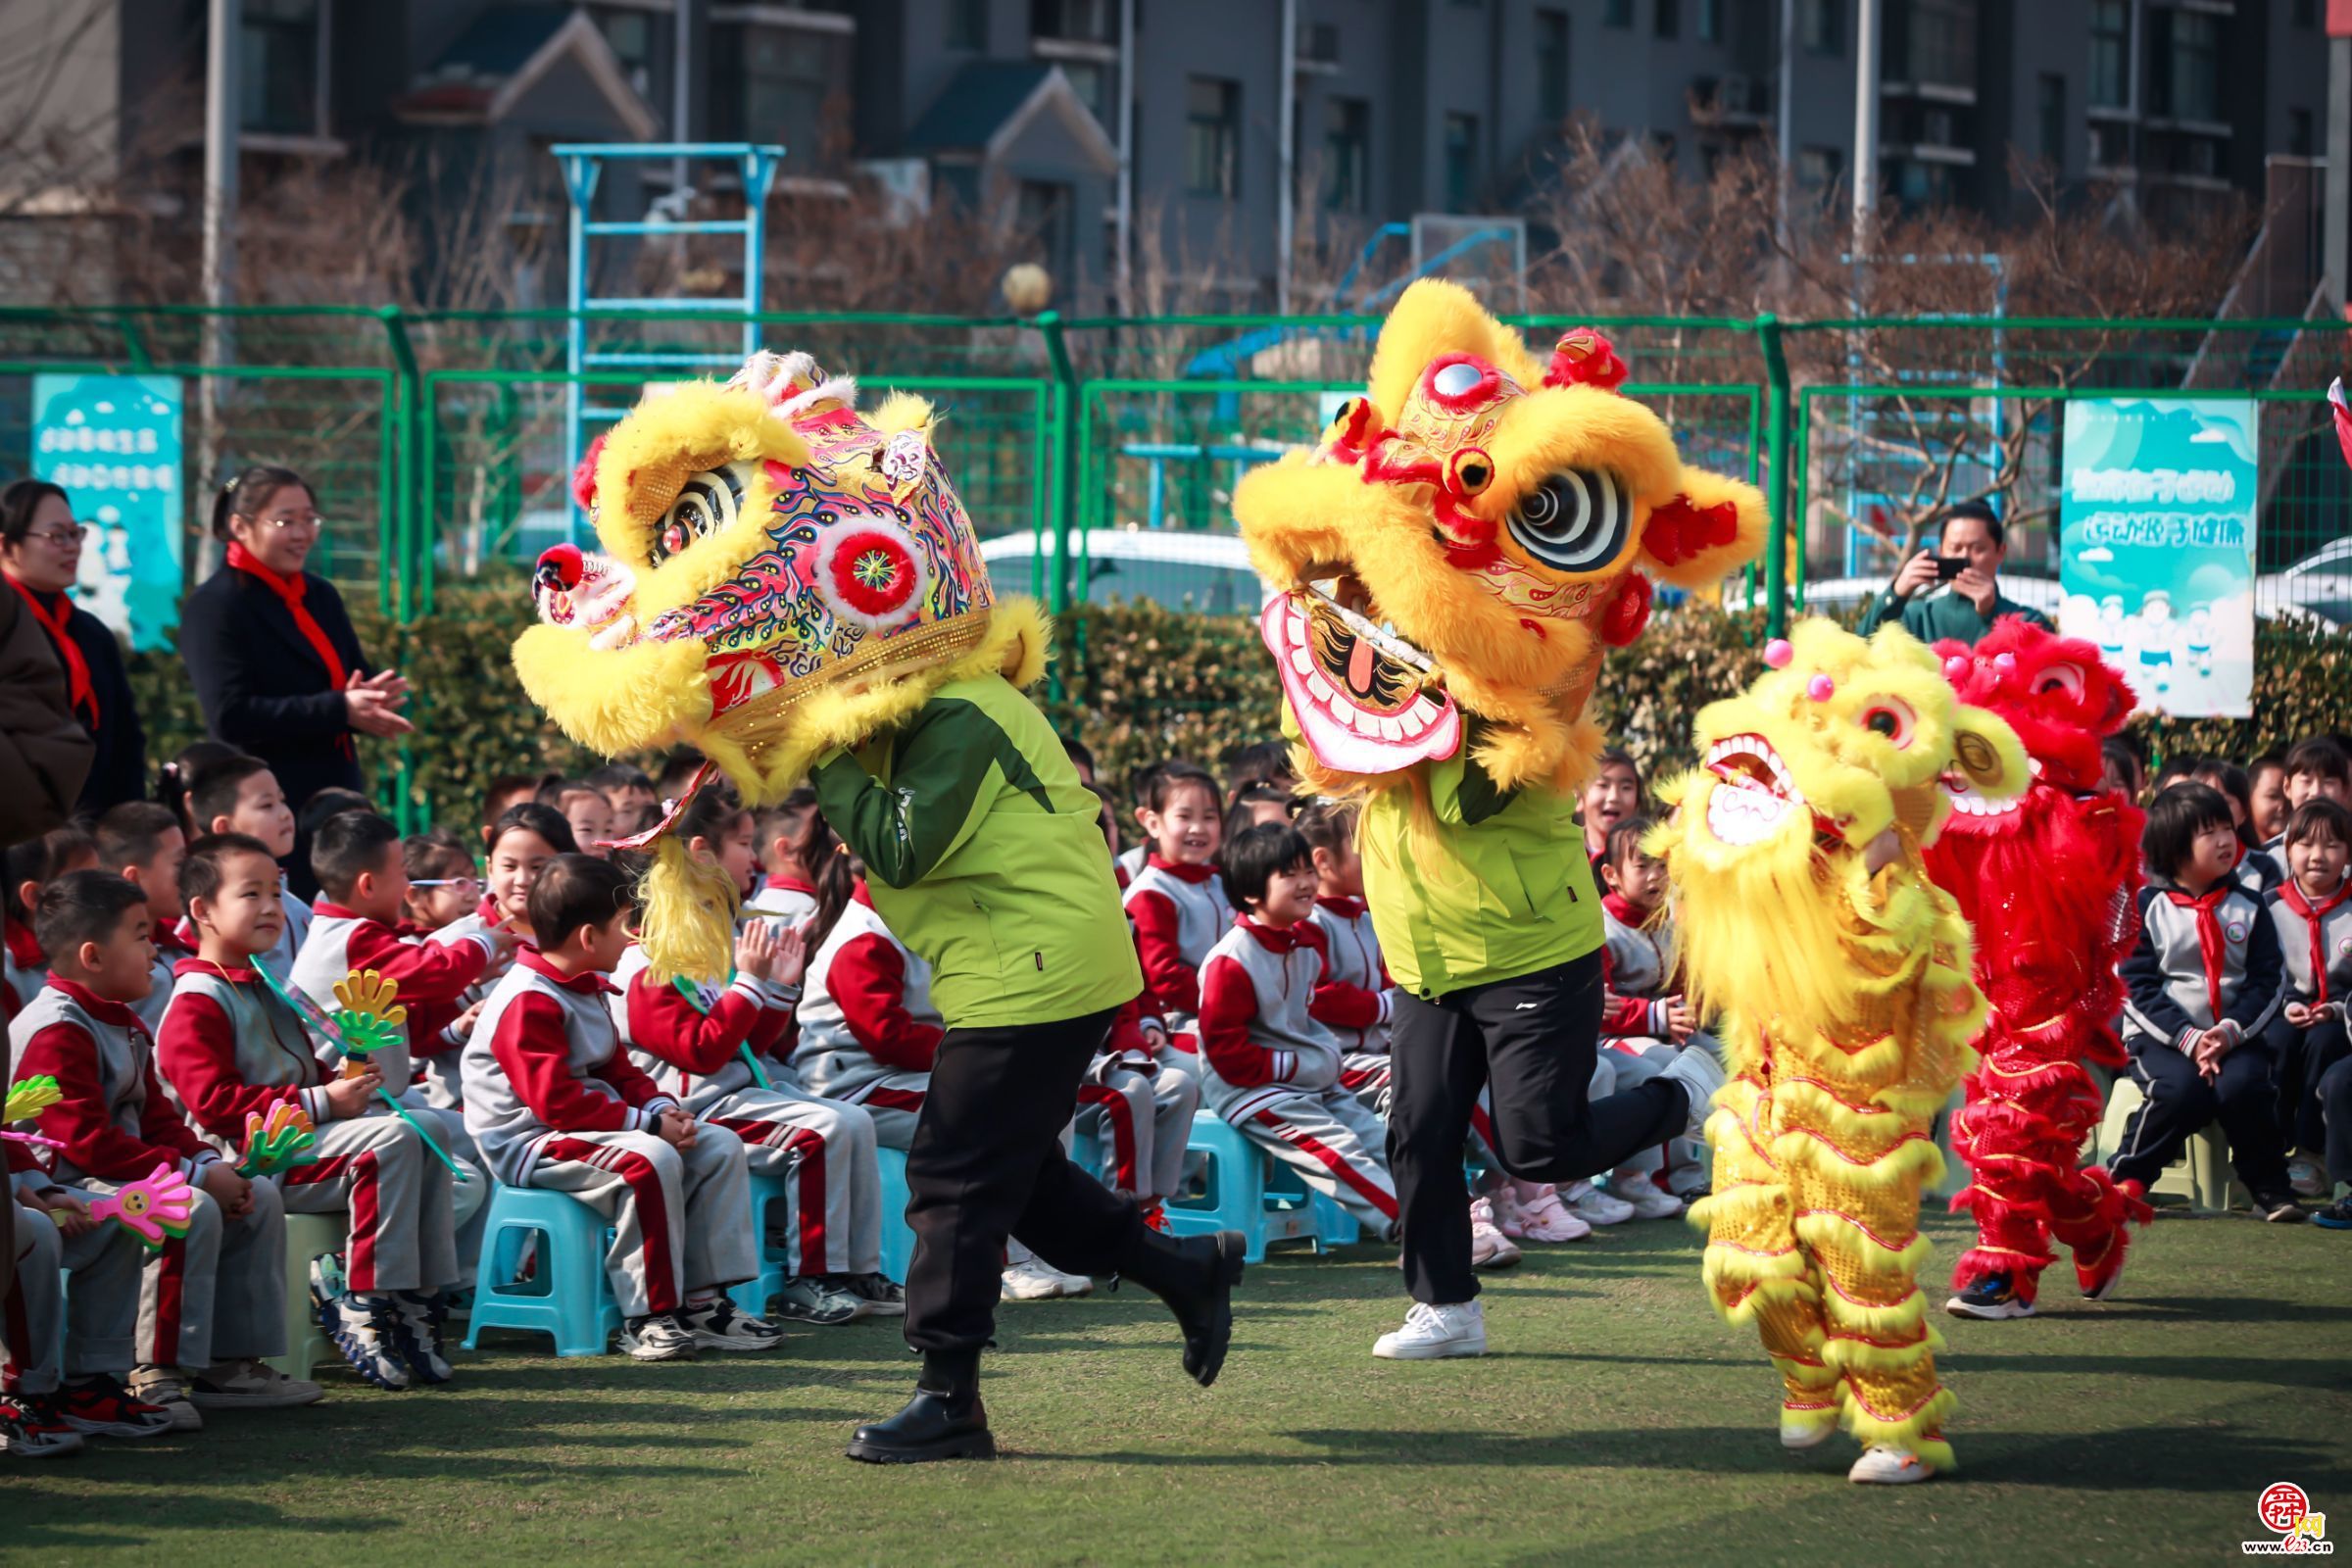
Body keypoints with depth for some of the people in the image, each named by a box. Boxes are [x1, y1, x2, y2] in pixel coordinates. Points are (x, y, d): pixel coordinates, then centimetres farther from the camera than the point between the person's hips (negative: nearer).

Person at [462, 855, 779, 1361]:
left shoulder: (586, 991, 15)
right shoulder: (528, 1003, -19)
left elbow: (619, 1072, 20)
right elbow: (557, 1101, -26)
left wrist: (663, 1108, -1)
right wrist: (646, 1123, -24)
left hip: (589, 1128, 11)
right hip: (529, 1144, -11)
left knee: (720, 1147, 2)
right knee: (650, 1160, -35)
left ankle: (701, 1302, -1)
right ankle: (647, 1318, -27)